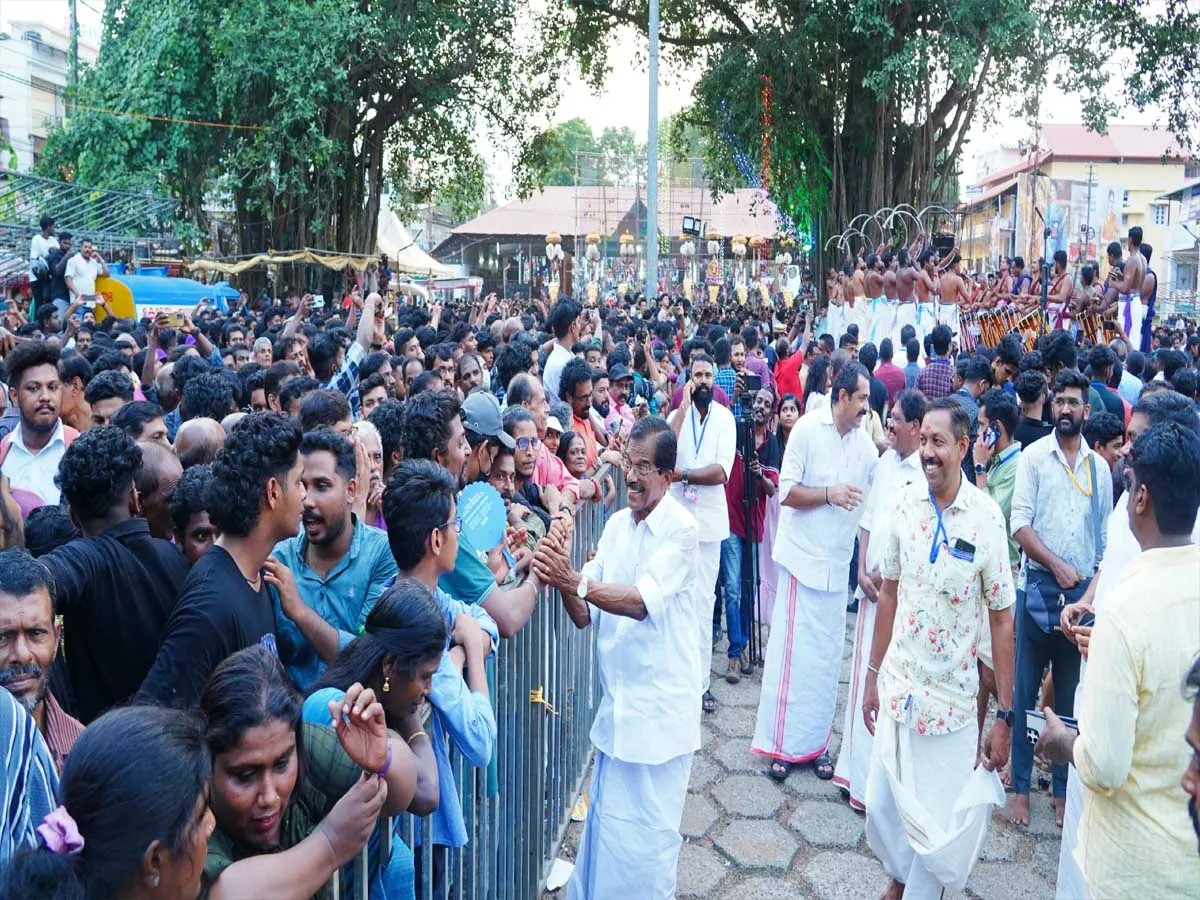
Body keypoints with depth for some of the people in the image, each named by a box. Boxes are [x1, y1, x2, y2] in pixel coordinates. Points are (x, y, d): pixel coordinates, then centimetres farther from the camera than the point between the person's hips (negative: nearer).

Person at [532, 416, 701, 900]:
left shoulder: (681, 530, -13)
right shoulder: (616, 524, 5)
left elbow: (642, 602, -26)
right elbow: (586, 616, 2)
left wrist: (574, 580, -38)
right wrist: (565, 583, -18)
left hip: (657, 707, -6)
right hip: (617, 701, 6)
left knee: (642, 834, 5)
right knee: (606, 823, 17)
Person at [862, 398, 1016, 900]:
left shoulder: (986, 517, -13)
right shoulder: (905, 504, -2)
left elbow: (1002, 620, -8)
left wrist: (1005, 717, -6)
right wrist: (873, 675, 11)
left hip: (951, 699, -3)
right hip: (897, 689, 4)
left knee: (938, 825, 7)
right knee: (881, 806, 14)